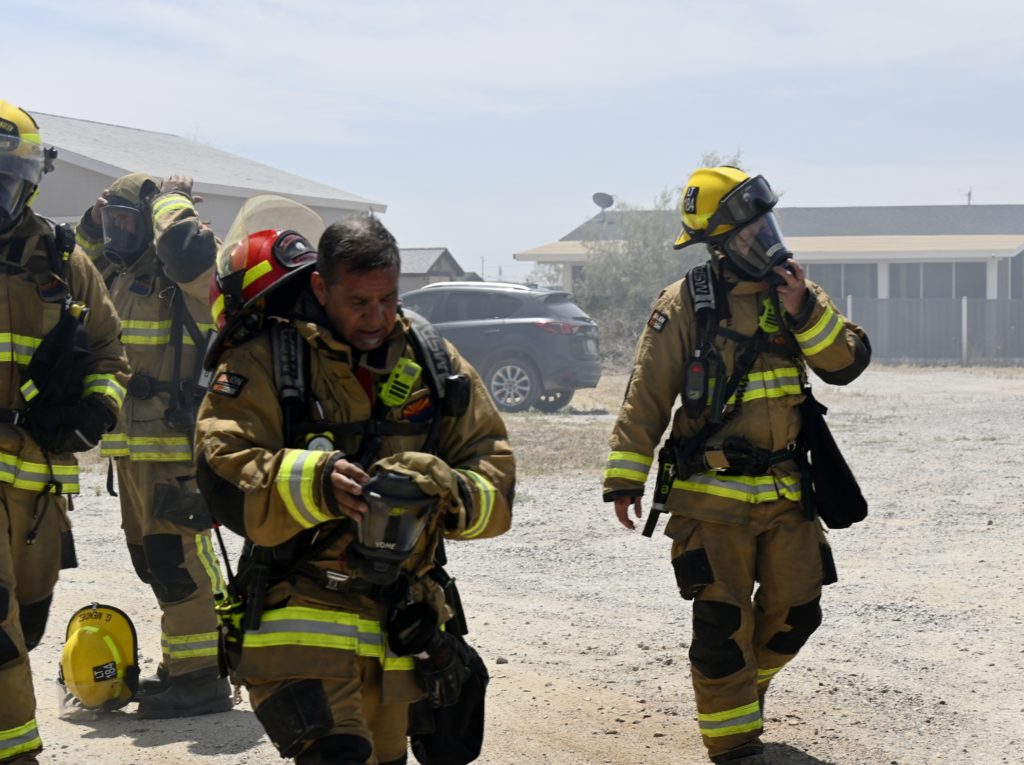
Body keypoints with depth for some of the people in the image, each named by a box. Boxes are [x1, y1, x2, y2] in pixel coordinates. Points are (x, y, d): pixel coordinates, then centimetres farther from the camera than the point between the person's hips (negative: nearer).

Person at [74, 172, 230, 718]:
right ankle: (182, 667, 26)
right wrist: (92, 224, 16)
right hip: (133, 448, 10)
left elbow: (189, 250, -36)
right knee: (153, 561, 15)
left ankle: (201, 679, -5)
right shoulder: (121, 278, 15)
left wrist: (172, 202, -17)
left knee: (177, 560, -10)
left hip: (174, 448, -10)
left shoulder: (183, 282, -12)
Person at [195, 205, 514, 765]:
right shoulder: (265, 363, -6)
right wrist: (315, 482, -34)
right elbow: (222, 473, -17)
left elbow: (498, 481, 6)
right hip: (303, 625, -5)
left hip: (401, 634, 6)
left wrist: (452, 494, -17)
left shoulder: (432, 362, 7)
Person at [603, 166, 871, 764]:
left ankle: (745, 684, 40)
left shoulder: (796, 293, 6)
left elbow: (847, 364, -3)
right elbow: (648, 394, -8)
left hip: (786, 492, 5)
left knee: (796, 613, 12)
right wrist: (625, 476, -13)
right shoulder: (686, 304, -8)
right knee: (723, 625, -3)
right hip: (713, 497, -5)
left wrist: (805, 312, -17)